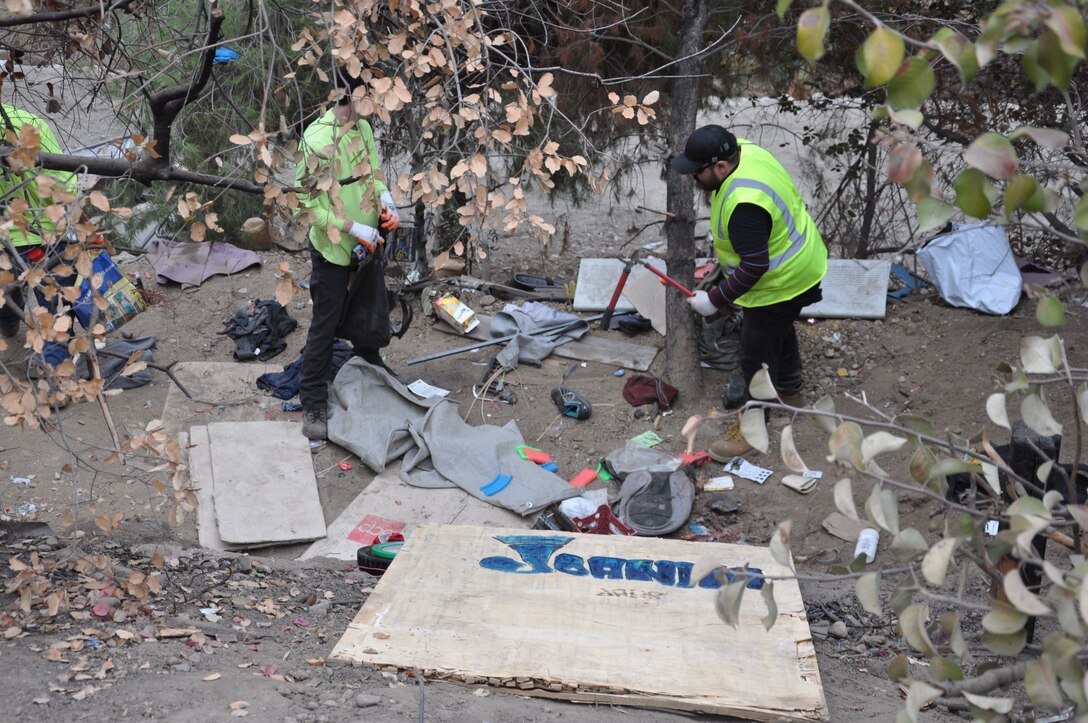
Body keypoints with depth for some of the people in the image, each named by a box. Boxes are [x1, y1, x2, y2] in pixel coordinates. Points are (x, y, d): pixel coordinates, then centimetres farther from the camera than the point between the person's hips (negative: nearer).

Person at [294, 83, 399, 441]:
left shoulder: (364, 129, 2)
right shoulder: (317, 139, -21)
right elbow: (308, 203, -19)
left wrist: (384, 198, -5)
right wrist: (353, 228, -23)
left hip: (367, 245, 7)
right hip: (333, 248, -7)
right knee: (325, 326, 1)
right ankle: (313, 405, 11)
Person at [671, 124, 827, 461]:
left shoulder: (744, 205, -39)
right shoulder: (743, 150, -9)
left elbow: (754, 266, -33)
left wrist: (715, 300, -25)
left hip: (779, 284, -10)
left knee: (757, 355, 6)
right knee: (781, 333, 31)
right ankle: (791, 394, 54)